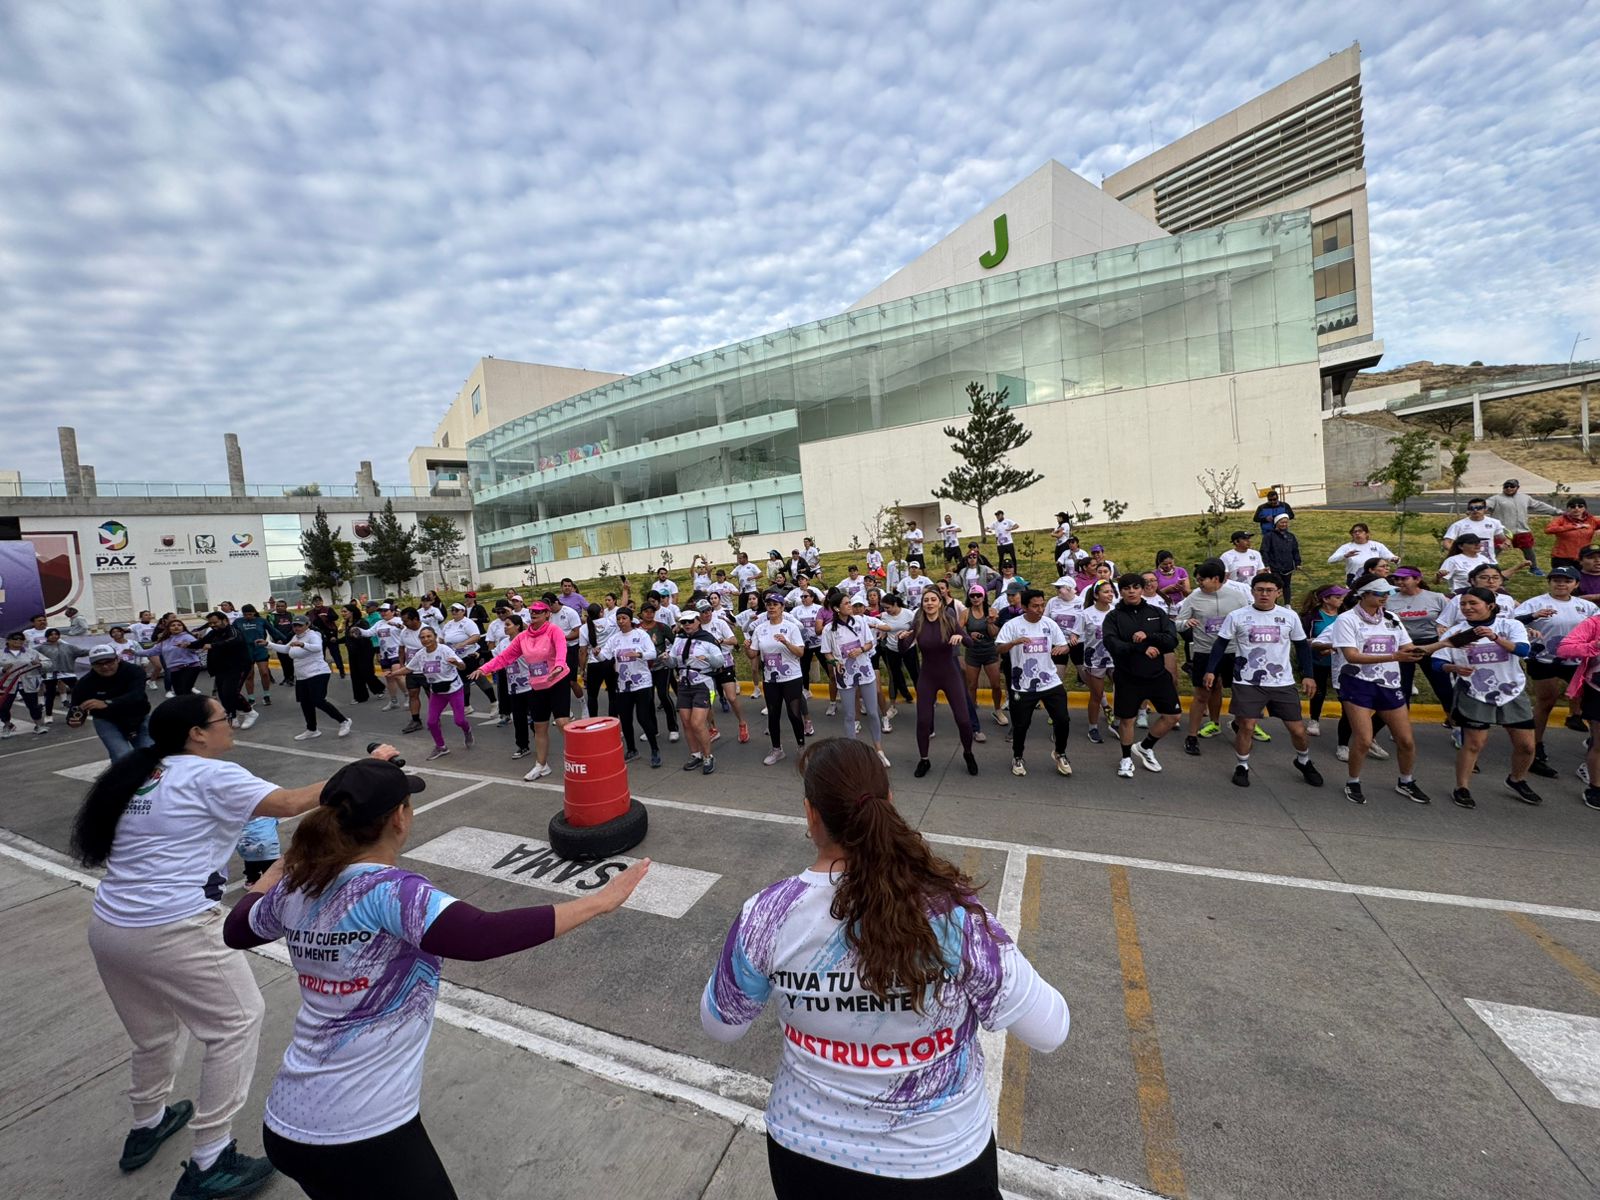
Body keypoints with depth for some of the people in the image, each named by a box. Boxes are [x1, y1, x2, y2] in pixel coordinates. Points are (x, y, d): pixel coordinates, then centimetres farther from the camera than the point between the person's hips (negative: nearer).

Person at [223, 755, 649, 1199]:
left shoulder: (295, 890, -5)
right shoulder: (390, 891, -26)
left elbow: (235, 929, 18)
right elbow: (482, 937, -40)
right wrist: (600, 901, -38)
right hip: (366, 1131, -6)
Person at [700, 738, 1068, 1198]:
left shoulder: (766, 916, -23)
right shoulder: (954, 913, -27)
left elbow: (720, 1025, -5)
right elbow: (1049, 1032, -13)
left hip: (806, 1149, 1)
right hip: (939, 1160, -1)